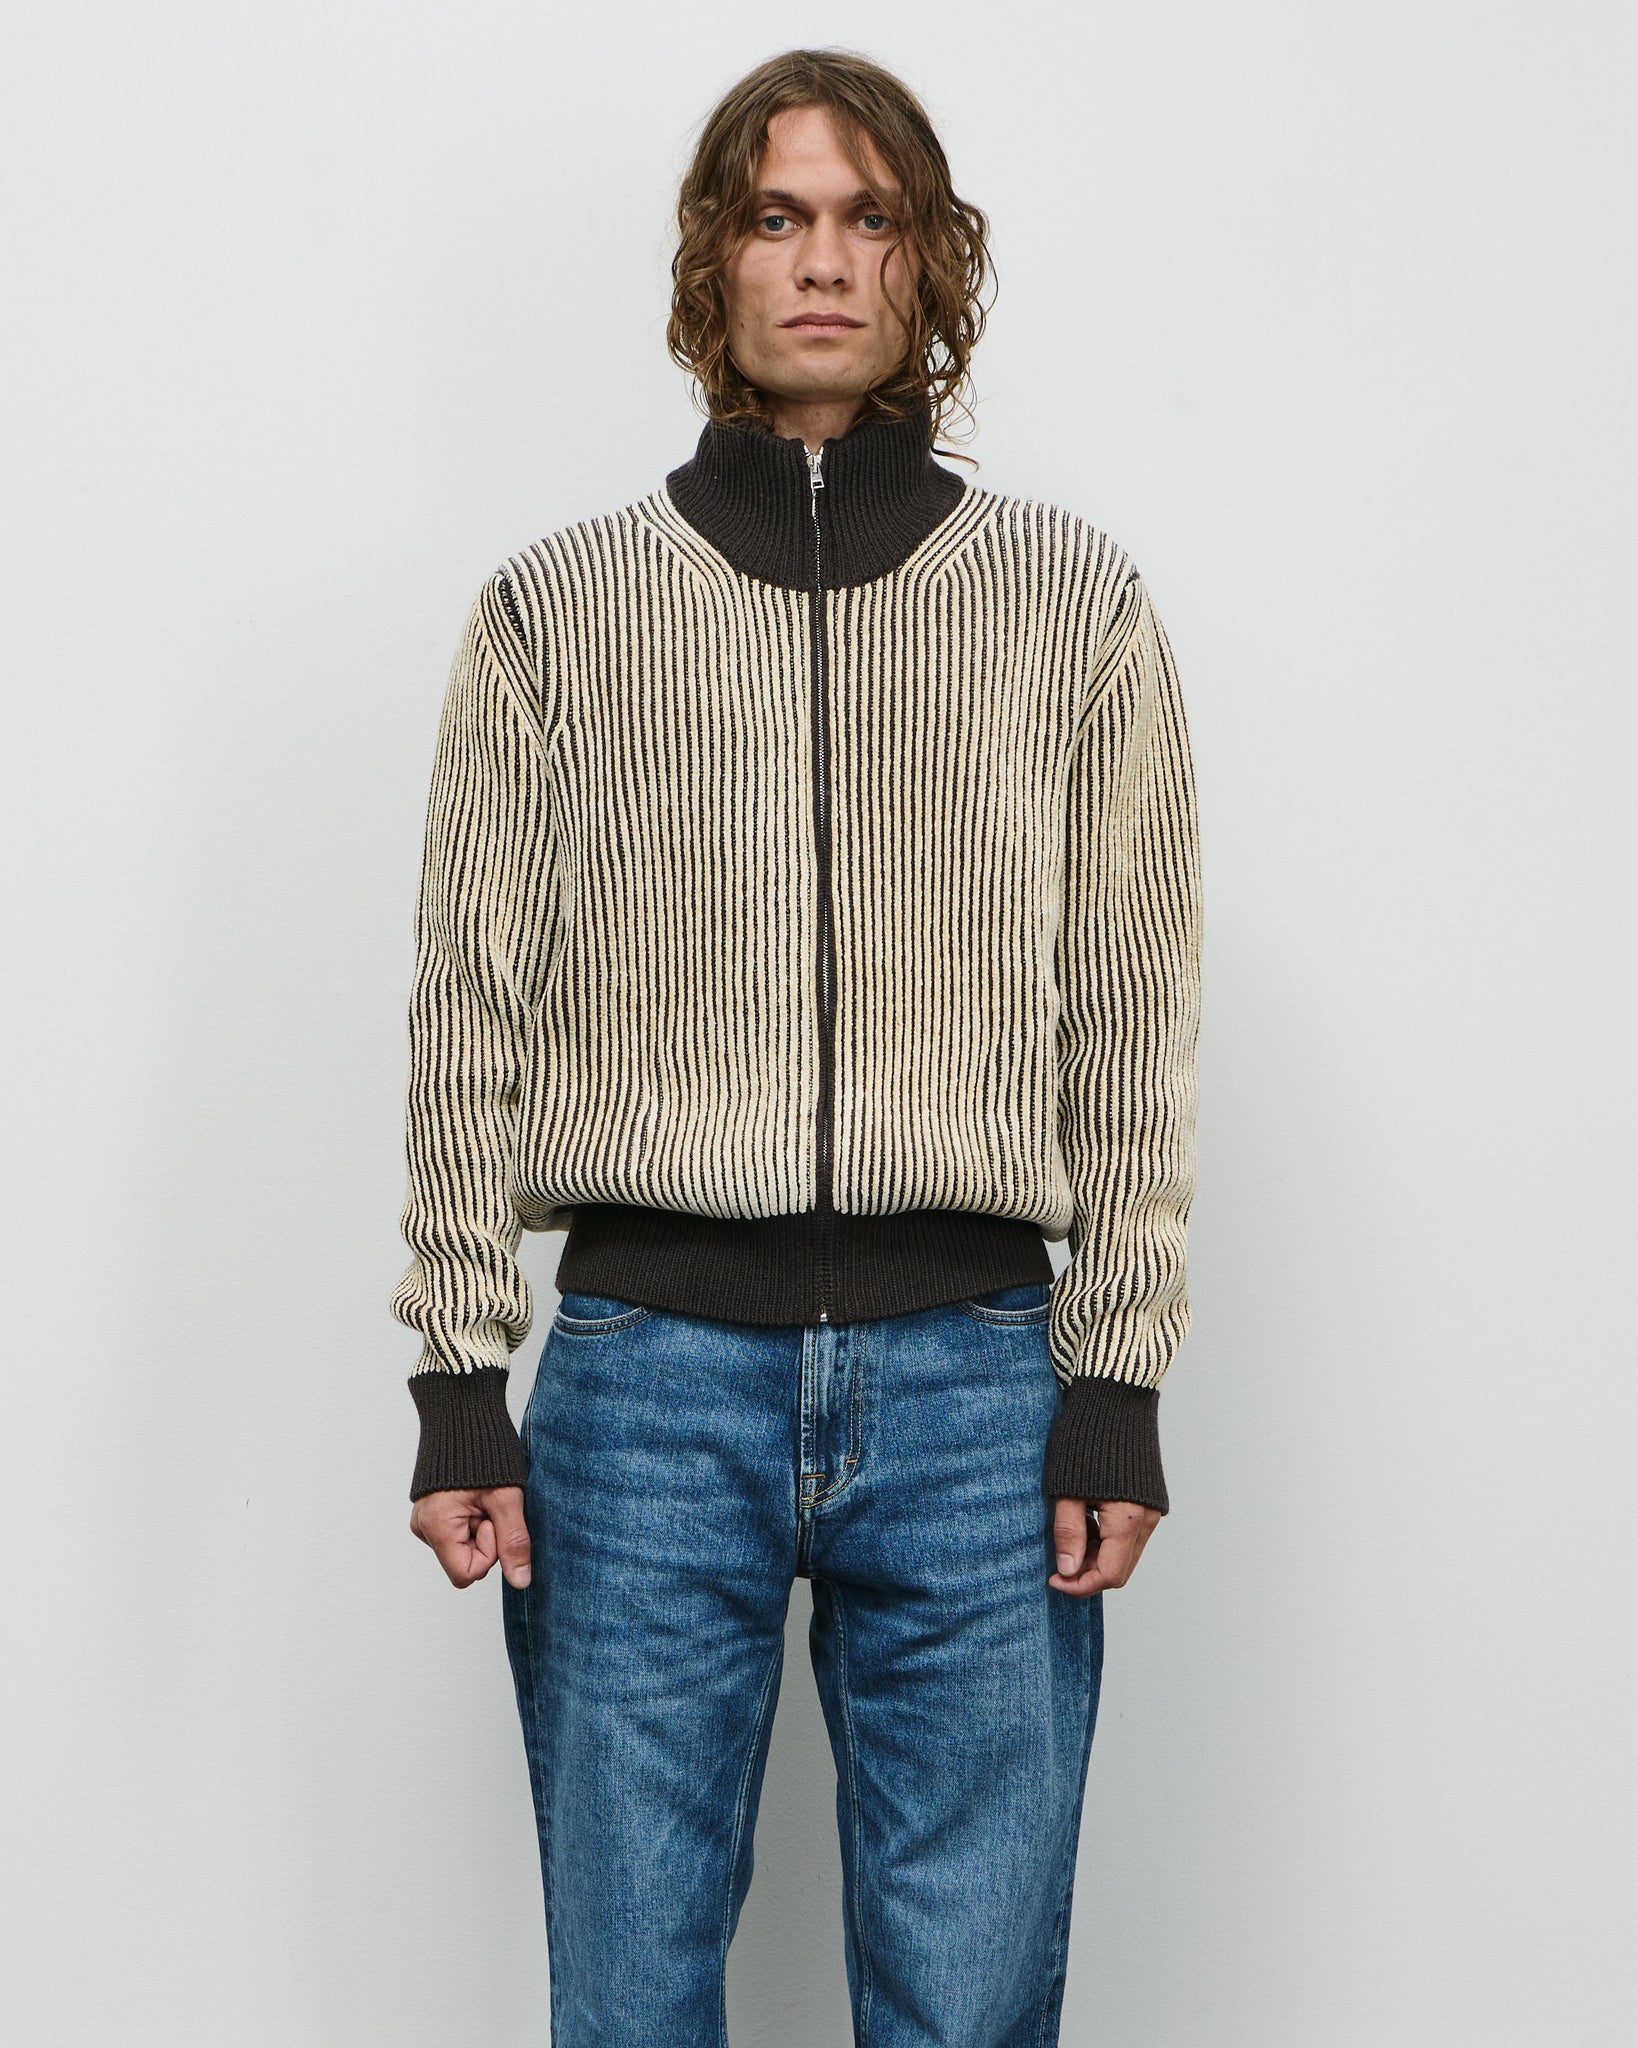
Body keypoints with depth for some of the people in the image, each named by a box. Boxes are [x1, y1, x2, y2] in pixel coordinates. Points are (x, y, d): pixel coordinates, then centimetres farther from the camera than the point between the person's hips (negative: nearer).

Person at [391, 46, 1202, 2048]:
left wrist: (1118, 1388, 0)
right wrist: (459, 1380, 0)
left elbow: (1137, 1025, 6)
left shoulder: (1079, 605, 8)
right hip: (649, 1373, 0)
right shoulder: (555, 611, 7)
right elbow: (470, 1017, 6)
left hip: (973, 1379, 0)